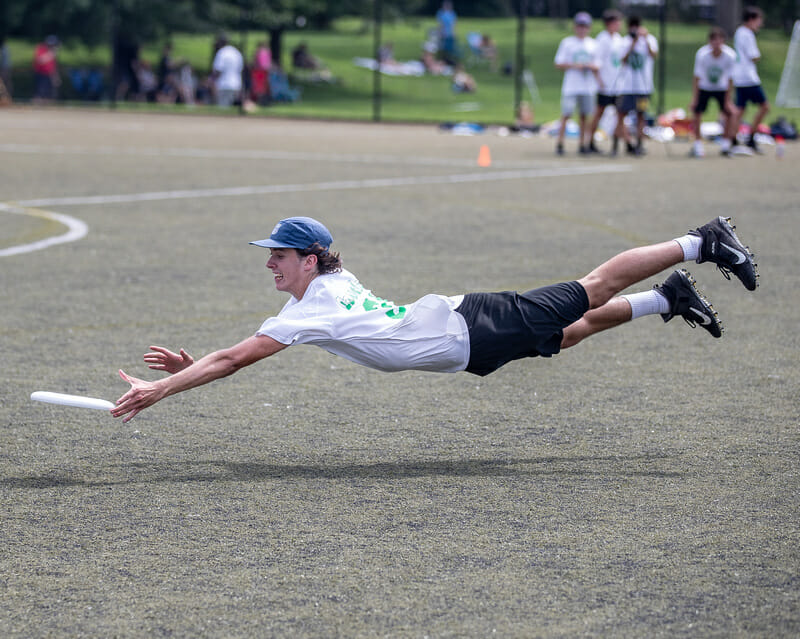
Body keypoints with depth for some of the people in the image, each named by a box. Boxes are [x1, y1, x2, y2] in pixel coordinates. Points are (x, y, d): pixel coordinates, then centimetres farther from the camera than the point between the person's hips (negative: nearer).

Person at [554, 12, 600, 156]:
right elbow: (559, 64, 1)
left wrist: (592, 66, -9)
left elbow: (597, 67, 14)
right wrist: (574, 65, -13)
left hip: (587, 87, 3)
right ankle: (560, 143, -1)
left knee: (584, 115, 4)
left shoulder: (593, 44, 12)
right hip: (571, 86, -3)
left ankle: (583, 144, 9)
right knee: (566, 115, -6)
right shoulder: (567, 42, 4)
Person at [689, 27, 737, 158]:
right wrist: (694, 99, -18)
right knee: (697, 112, -13)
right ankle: (697, 144, 3)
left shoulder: (730, 55, -24)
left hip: (721, 88, 1)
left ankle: (725, 144, 4)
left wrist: (727, 100, -11)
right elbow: (696, 77, -18)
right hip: (704, 87, -1)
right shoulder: (702, 54, -27)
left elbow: (730, 79, -13)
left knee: (730, 112, -11)